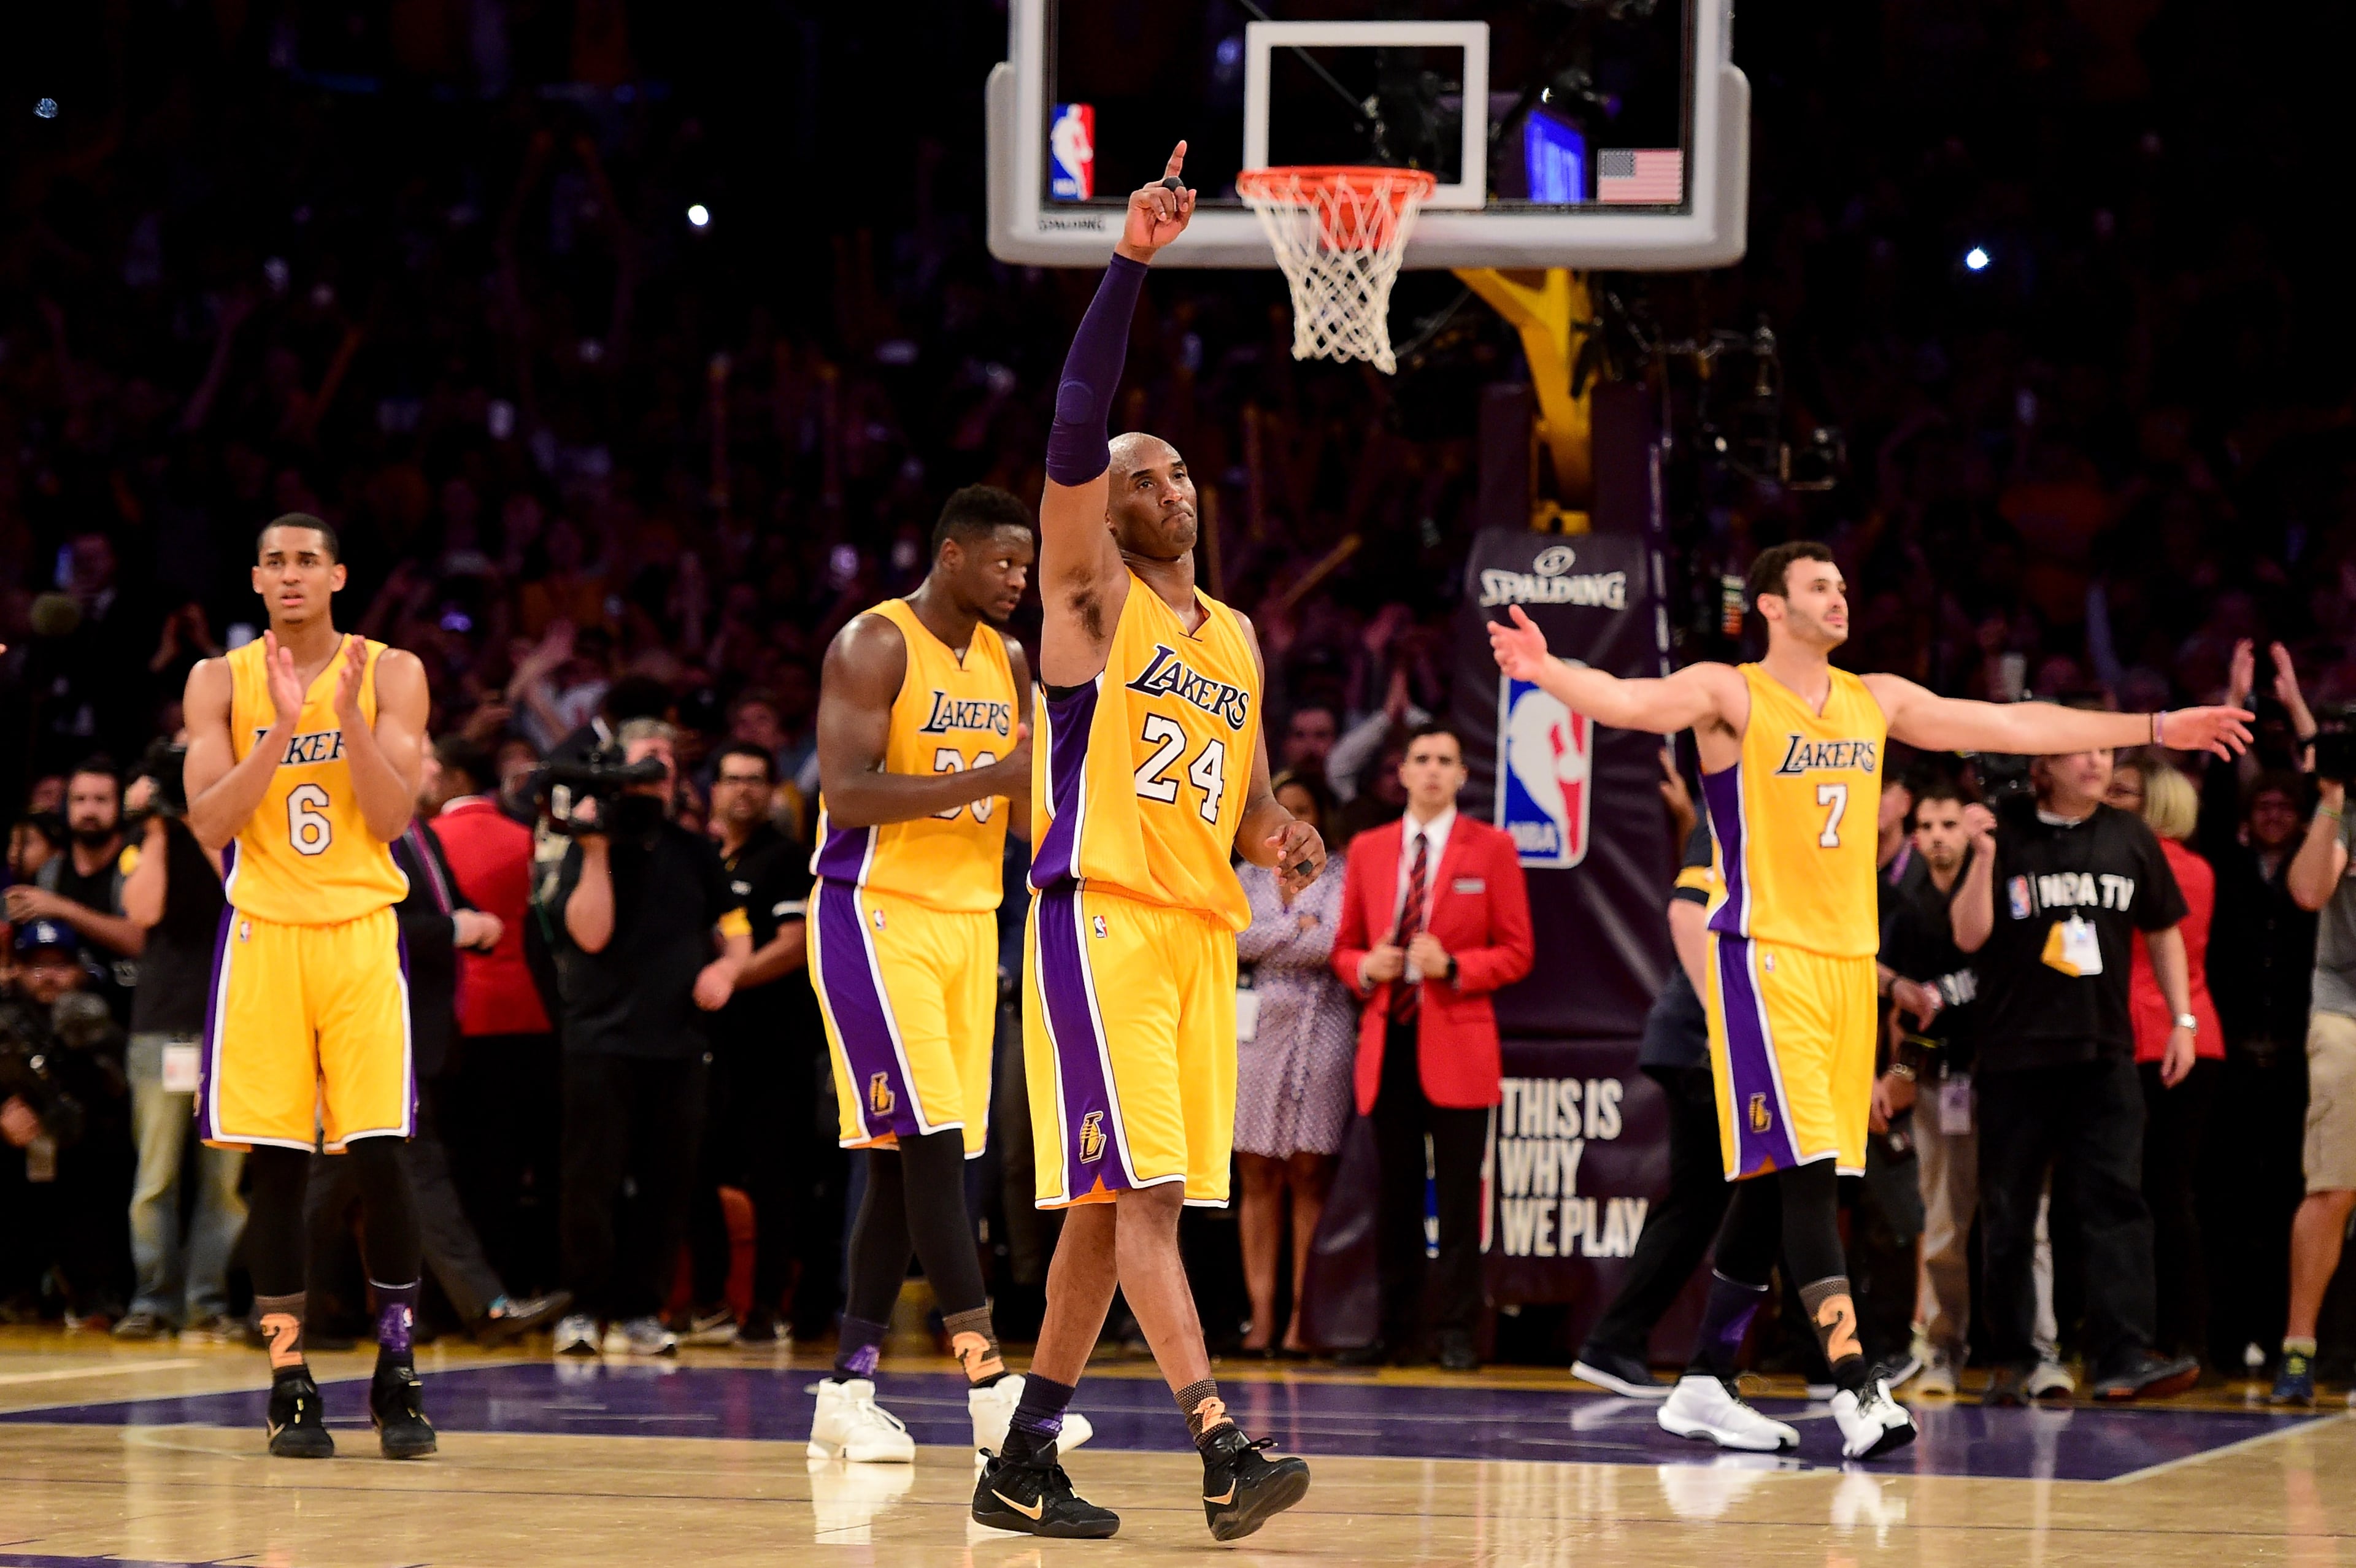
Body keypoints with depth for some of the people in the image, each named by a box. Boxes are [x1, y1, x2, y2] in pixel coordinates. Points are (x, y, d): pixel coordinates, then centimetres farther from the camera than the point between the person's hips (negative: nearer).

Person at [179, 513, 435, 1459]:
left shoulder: (390, 674, 2)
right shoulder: (221, 682, 4)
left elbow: (392, 817, -7)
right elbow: (210, 824, -7)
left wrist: (350, 714, -19)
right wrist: (283, 725, -17)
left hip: (360, 933, -1)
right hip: (263, 937, 1)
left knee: (380, 1157, -6)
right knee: (275, 1165, -1)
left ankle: (396, 1378, 2)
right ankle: (290, 1385, 5)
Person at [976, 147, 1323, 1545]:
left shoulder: (1236, 640, 20)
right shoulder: (1090, 594, 1)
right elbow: (1075, 431, -14)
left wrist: (1277, 840, 3)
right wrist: (1131, 264, -22)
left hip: (1201, 929, 7)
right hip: (1101, 916, -7)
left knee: (1115, 1206, 7)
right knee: (1142, 1189, -16)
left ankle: (1025, 1464, 13)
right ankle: (1225, 1452, -26)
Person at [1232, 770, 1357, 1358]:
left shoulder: (1338, 878, 4)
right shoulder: (1248, 878, 15)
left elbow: (1331, 945, -10)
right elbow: (1234, 938, -1)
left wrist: (1267, 940, -1)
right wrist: (1297, 928, -5)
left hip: (1320, 1032, -3)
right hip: (1258, 1030, 3)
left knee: (1310, 1176, -5)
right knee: (1258, 1177, -1)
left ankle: (1302, 1320, -5)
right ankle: (1261, 1316, -2)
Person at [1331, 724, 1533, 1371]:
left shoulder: (1491, 849, 4)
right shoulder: (1368, 850, 13)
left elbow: (1516, 952, 2)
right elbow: (1344, 947, 17)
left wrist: (1452, 966, -14)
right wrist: (1365, 968, -5)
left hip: (1456, 1045, -3)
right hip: (1387, 1041, 3)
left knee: (1458, 1193, -3)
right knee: (1395, 1195, 4)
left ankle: (1455, 1331, 0)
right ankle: (1396, 1329, 9)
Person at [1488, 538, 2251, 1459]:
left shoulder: (1877, 701, 15)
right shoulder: (1730, 695, -4)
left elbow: (2012, 726, 20)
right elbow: (1628, 702, -22)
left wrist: (2158, 730, 22)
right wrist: (1548, 674, -45)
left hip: (1848, 961, 7)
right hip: (1764, 959, -7)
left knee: (1774, 1187, 9)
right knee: (1804, 1170, -15)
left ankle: (1704, 1387, 18)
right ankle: (1855, 1391, -22)